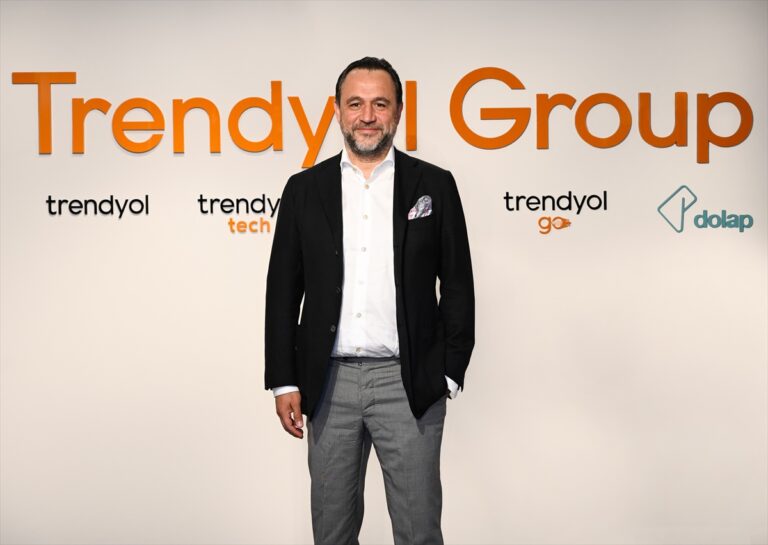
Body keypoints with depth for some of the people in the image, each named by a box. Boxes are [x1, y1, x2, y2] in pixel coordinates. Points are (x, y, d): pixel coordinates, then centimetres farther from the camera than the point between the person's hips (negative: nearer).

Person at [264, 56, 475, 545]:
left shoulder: (434, 185, 3)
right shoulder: (305, 189, 6)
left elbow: (457, 286, 3)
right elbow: (284, 291, 6)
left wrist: (450, 374, -3)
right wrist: (284, 381, 2)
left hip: (409, 383, -2)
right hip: (329, 382, 2)